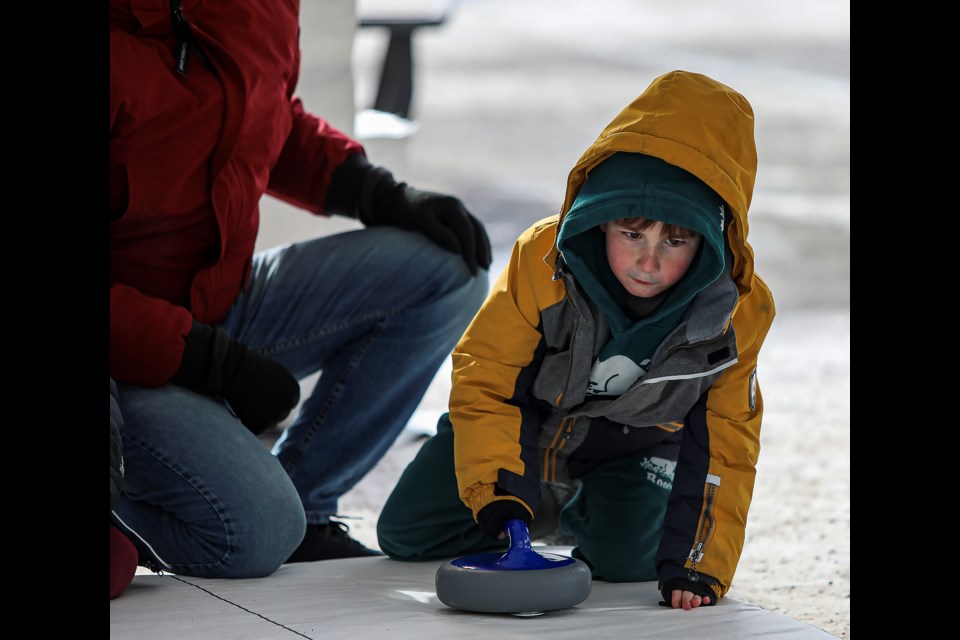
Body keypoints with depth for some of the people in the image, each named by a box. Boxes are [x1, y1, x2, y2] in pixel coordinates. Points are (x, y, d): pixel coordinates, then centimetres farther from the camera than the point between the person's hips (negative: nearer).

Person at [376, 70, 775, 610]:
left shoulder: (737, 310, -28)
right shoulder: (542, 261, -33)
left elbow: (725, 443, -20)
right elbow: (484, 381, -23)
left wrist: (700, 562, -30)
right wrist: (497, 495, -35)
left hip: (636, 441, 0)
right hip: (528, 419, 0)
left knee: (626, 557, -25)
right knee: (408, 533, -3)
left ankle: (583, 515, 13)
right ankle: (543, 505, 24)